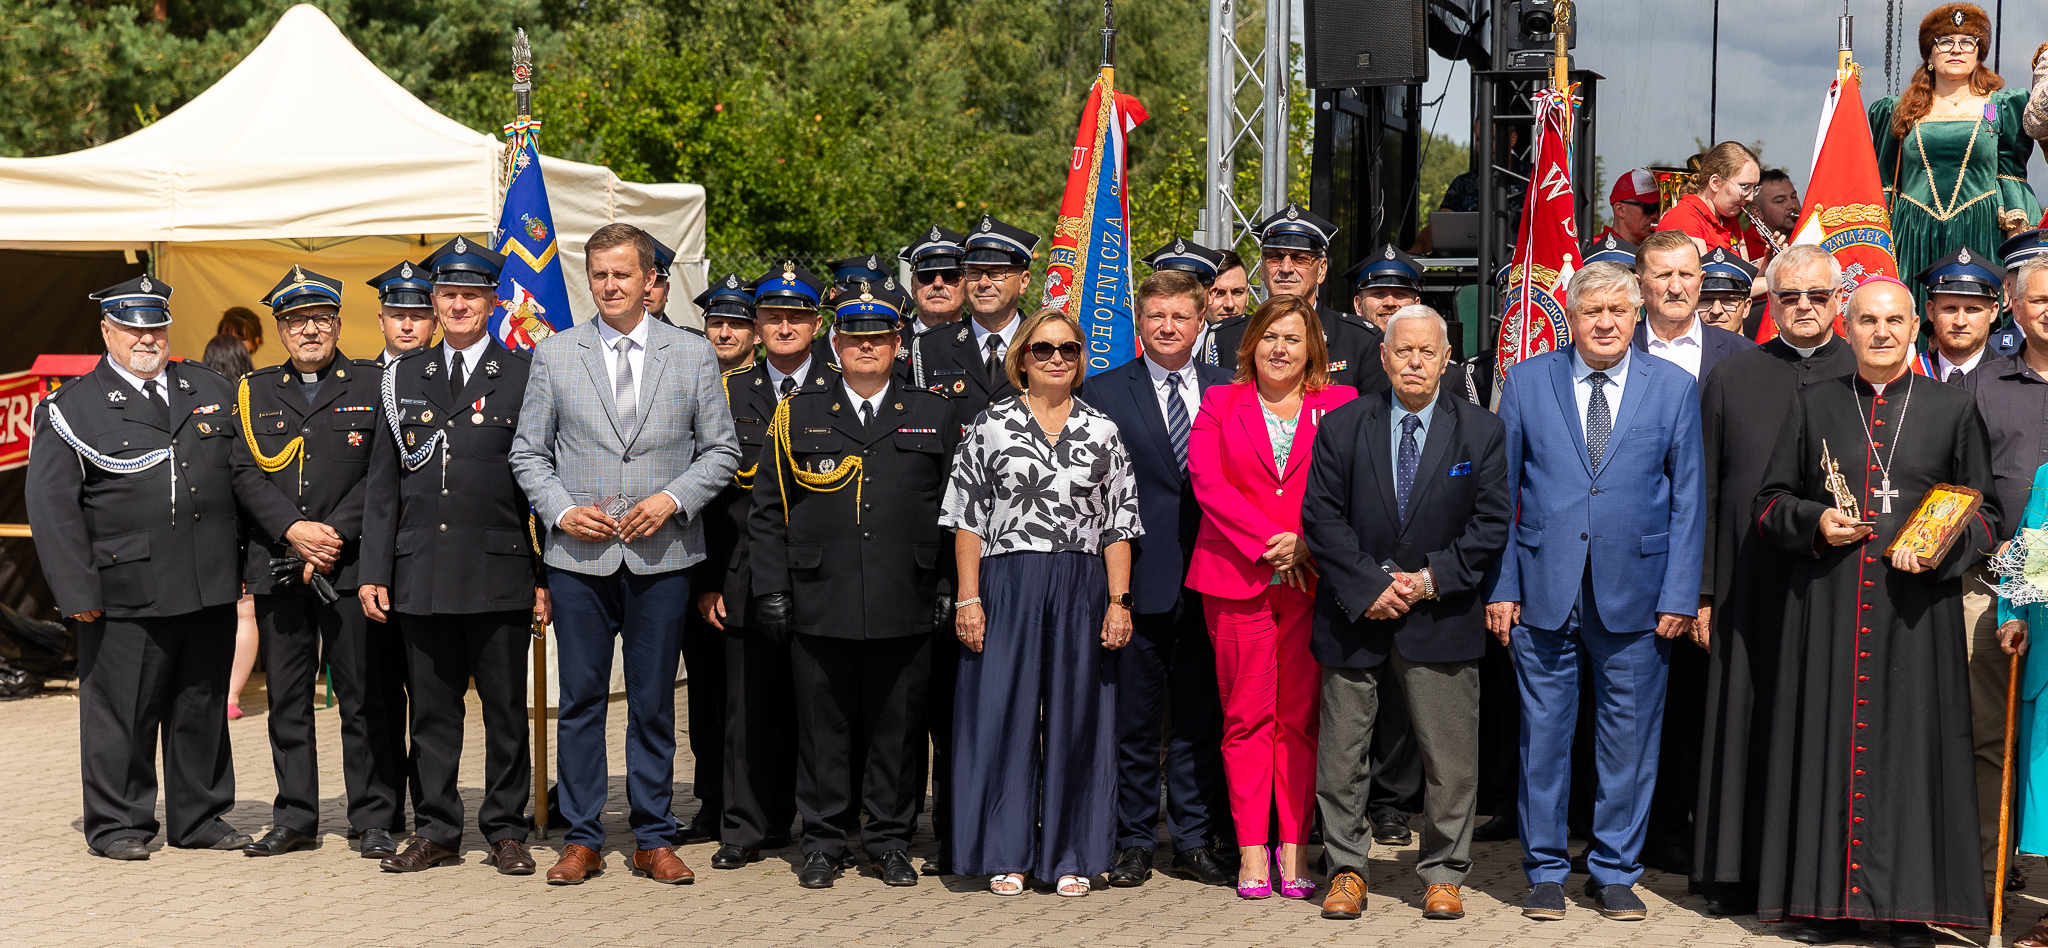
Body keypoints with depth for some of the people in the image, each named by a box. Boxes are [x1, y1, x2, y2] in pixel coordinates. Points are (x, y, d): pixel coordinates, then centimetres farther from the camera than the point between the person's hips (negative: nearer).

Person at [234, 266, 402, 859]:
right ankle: (294, 818, 17)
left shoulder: (374, 386, 5)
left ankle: (376, 820, 7)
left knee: (368, 697, -1)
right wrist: (295, 531, -11)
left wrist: (335, 536, -12)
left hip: (354, 565, -3)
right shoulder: (253, 392, 12)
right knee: (287, 698, 8)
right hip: (276, 567, 3)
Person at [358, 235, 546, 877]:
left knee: (506, 711, 4)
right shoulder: (404, 377, 12)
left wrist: (545, 577, -4)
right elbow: (383, 483, 11)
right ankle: (435, 831, 19)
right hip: (421, 575, 3)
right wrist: (374, 572, 4)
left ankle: (506, 831, 15)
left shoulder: (525, 374, 2)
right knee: (431, 709, 9)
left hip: (499, 574, -3)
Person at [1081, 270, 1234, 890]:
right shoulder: (1104, 392, 3)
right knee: (1134, 716, 4)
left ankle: (1194, 842, 18)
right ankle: (1134, 842, 15)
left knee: (1201, 716, 8)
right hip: (1138, 577, -2)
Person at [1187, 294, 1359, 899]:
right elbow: (1207, 481, -1)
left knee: (1299, 718, 1)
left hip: (1313, 578, 0)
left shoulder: (1340, 405, 10)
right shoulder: (1220, 403, 11)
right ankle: (1252, 850, 5)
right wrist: (1268, 543, -11)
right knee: (1247, 717, 1)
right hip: (1237, 576, 0)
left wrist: (1303, 542, -12)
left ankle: (1294, 847, 8)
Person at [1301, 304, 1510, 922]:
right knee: (1341, 754, 5)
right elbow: (1321, 518, -2)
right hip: (1355, 615, 0)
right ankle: (1346, 871, 20)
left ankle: (1443, 876, 18)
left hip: (1441, 613, 0)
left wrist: (1434, 578, -10)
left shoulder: (1482, 431, 3)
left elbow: (1491, 524, 0)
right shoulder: (1341, 428, 3)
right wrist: (1368, 586, -11)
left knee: (1451, 757, 4)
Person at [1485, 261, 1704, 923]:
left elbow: (1687, 500, 4)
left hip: (1636, 594, 0)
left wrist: (1679, 595, -3)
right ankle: (1546, 870, 19)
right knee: (1544, 734, 5)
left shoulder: (1674, 388, 5)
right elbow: (1498, 491, 5)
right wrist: (1500, 585, -2)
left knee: (1629, 738, 7)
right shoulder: (1526, 382, 4)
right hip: (1543, 591, 0)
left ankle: (1615, 872, 21)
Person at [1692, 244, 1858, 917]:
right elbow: (1704, 491, 6)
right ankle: (1739, 870, 13)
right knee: (1748, 717, 4)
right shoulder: (1731, 377, 8)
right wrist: (1701, 589, 2)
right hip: (1753, 579, 1)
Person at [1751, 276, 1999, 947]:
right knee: (1829, 741, 2)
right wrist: (1815, 522, -8)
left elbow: (1986, 511, 9)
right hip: (1827, 607, 1)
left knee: (1912, 742, 0)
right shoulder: (1814, 405, 10)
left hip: (1916, 609, -1)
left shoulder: (1953, 409, 8)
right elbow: (1768, 501, 12)